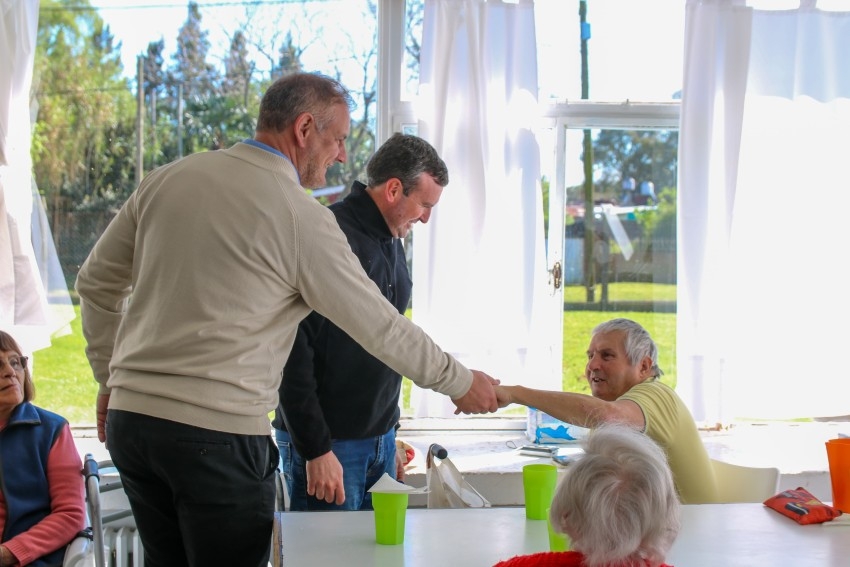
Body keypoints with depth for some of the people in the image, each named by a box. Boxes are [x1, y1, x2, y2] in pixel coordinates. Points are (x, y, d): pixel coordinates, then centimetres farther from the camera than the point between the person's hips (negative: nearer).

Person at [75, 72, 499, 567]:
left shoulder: (167, 180, 8)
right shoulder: (301, 216, -10)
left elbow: (97, 281, 15)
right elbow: (378, 325, -4)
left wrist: (110, 377, 24)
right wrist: (460, 382, 9)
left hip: (131, 417, 6)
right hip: (218, 432, -6)